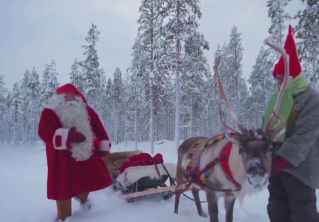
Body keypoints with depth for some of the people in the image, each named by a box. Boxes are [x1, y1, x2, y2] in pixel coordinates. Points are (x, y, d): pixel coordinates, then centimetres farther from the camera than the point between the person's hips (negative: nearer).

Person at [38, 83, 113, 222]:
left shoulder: (86, 110, 8)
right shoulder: (50, 112, -6)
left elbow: (98, 127, 8)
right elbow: (44, 132, -19)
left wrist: (104, 145, 1)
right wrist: (66, 136, -33)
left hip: (86, 153, 5)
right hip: (63, 158, -4)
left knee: (96, 178, 16)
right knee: (64, 187, 2)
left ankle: (82, 197, 47)